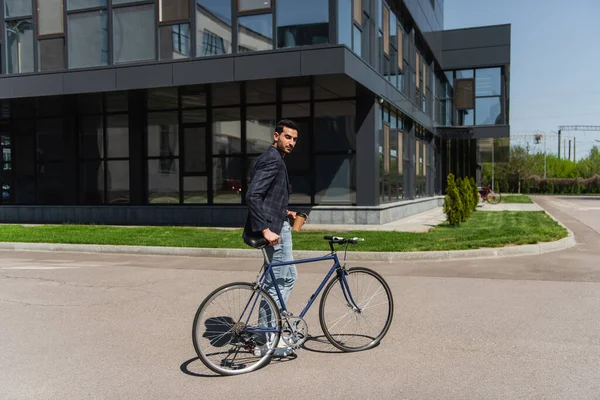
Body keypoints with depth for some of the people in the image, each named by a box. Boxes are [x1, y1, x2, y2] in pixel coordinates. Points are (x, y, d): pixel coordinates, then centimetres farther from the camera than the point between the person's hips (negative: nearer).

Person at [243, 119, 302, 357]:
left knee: (288, 277, 18)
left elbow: (265, 196, 25)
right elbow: (252, 196, -26)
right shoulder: (272, 160, -15)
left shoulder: (272, 159, 18)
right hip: (274, 229, -11)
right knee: (276, 282, -4)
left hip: (276, 226, 11)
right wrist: (265, 229, -30)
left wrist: (283, 212, 18)